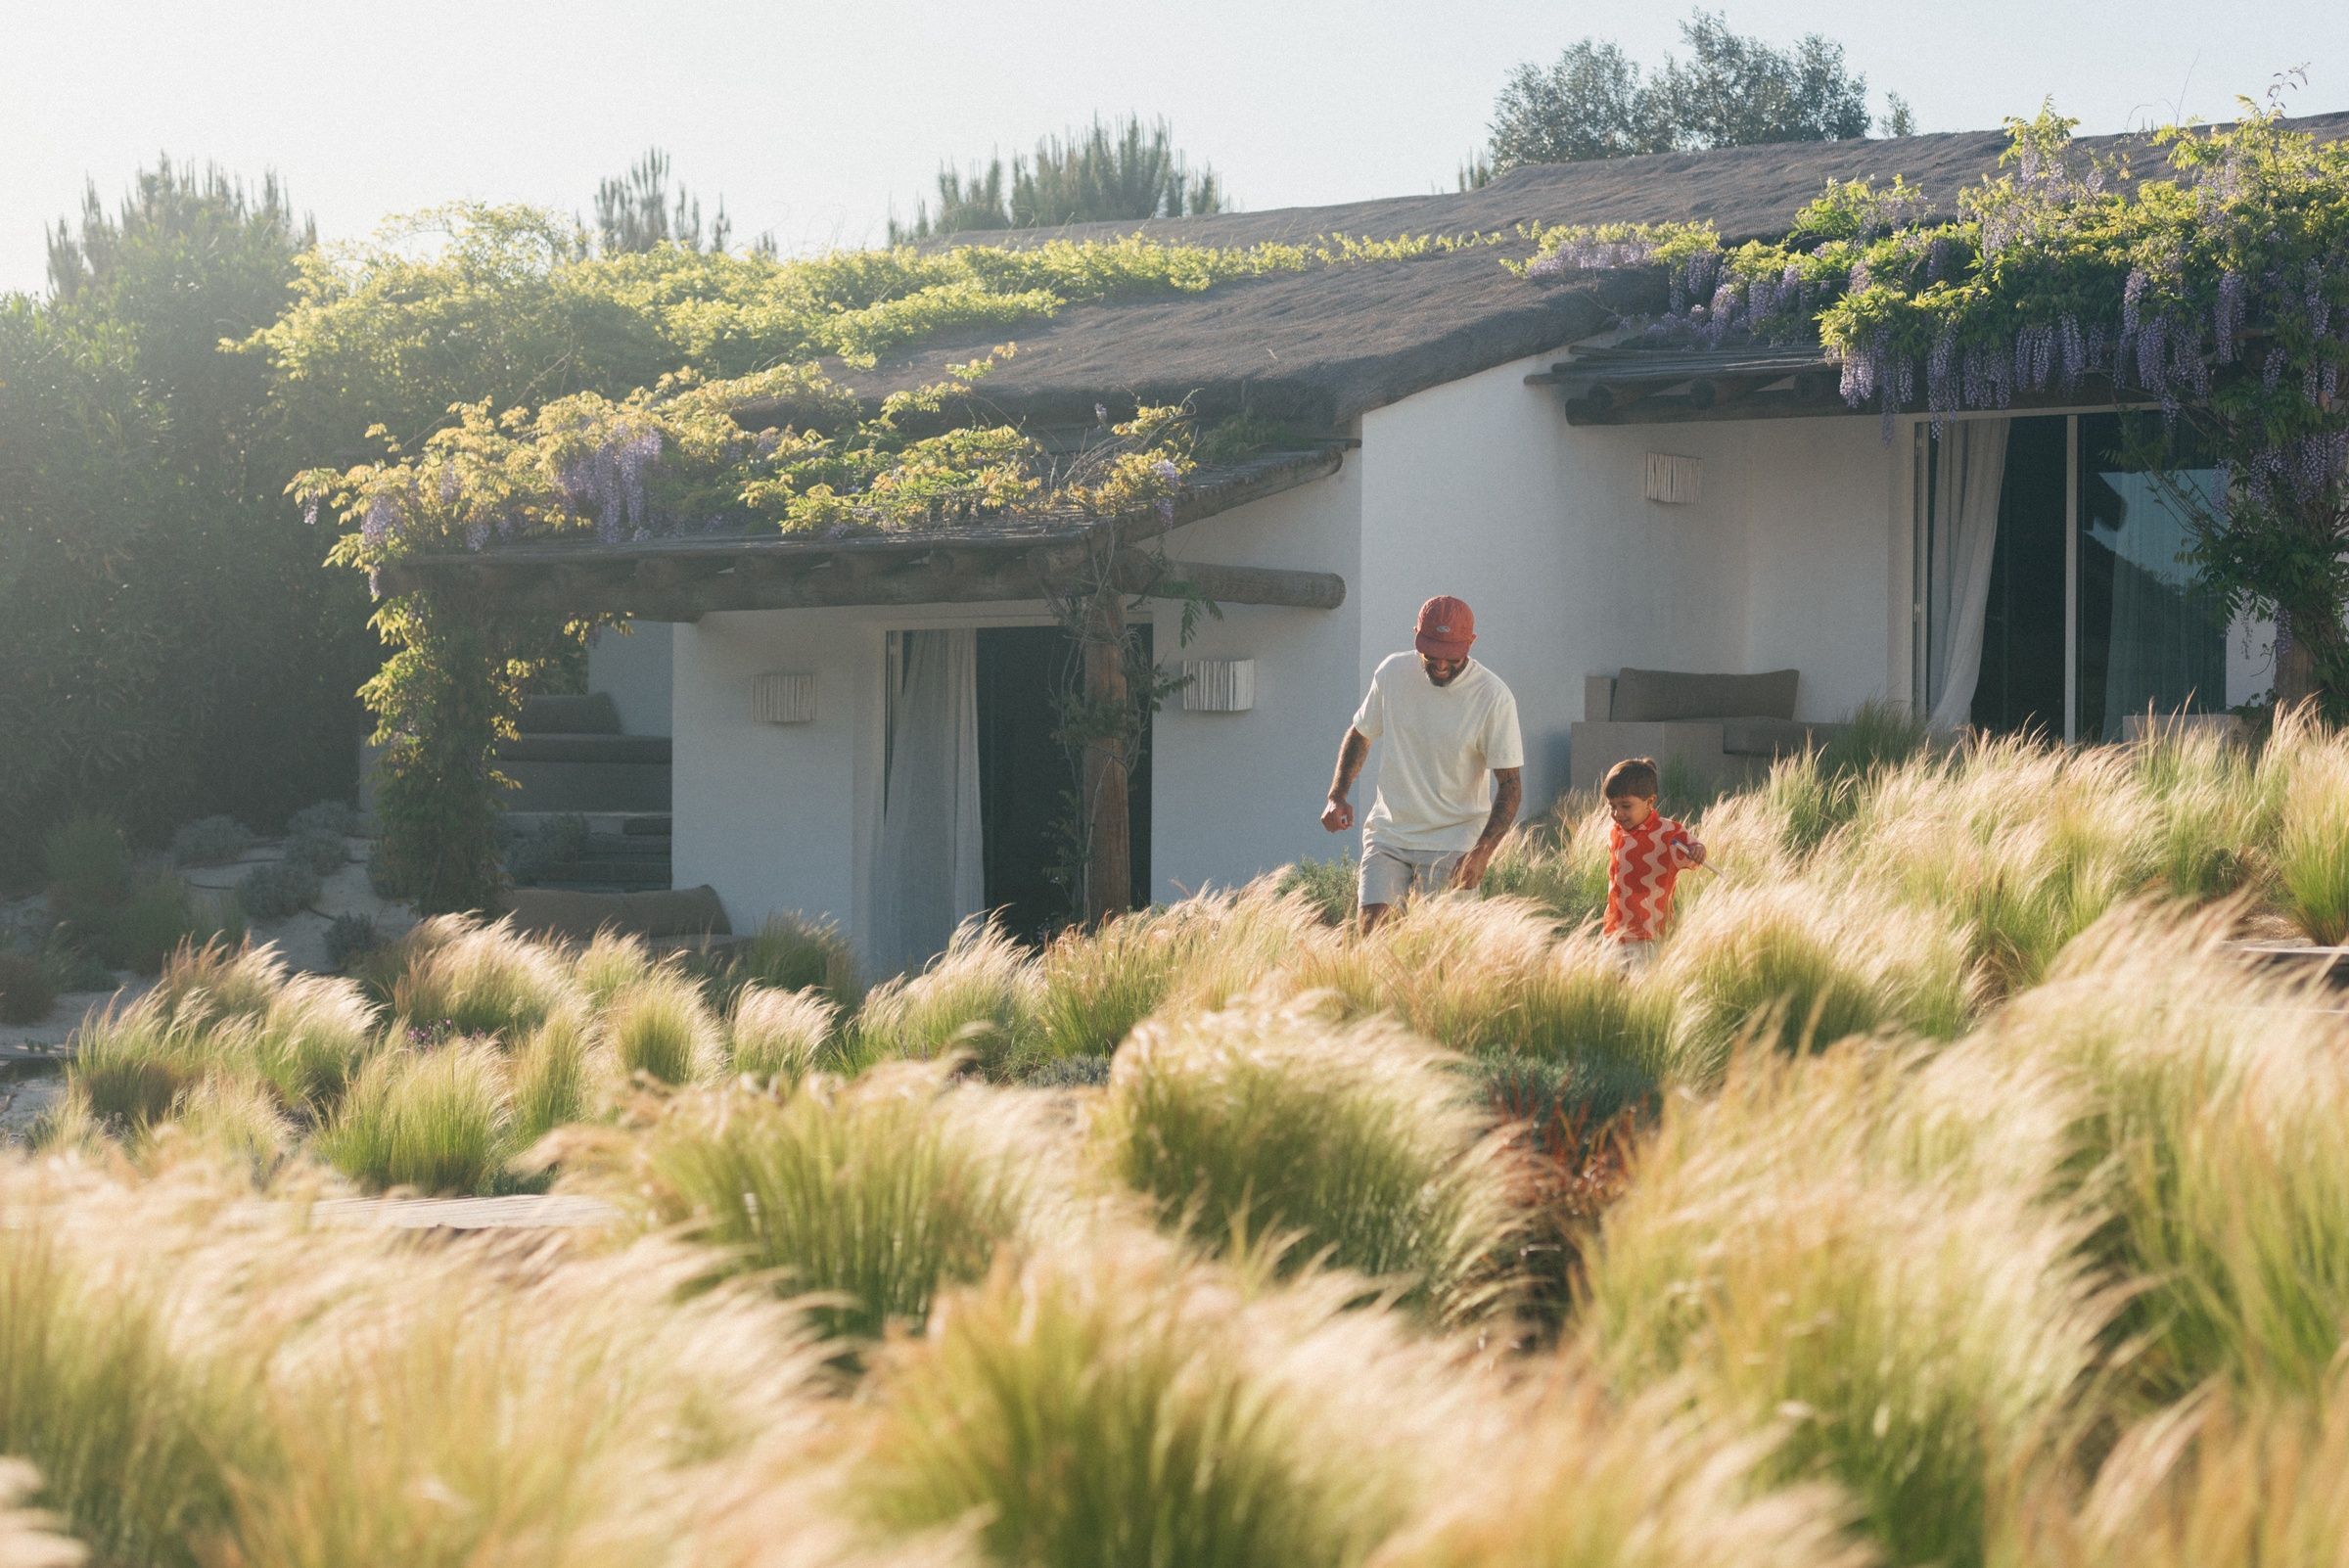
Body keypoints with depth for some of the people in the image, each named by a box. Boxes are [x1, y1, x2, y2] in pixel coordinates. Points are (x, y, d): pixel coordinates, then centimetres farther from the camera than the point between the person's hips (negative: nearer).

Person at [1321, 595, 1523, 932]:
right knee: (1371, 929, -12)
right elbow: (1359, 733, 16)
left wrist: (1483, 851, -23)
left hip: (1452, 846, -3)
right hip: (1387, 834, 3)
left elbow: (1510, 784, -10)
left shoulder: (1493, 698, -13)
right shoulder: (1392, 672, -1)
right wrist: (1337, 797, 3)